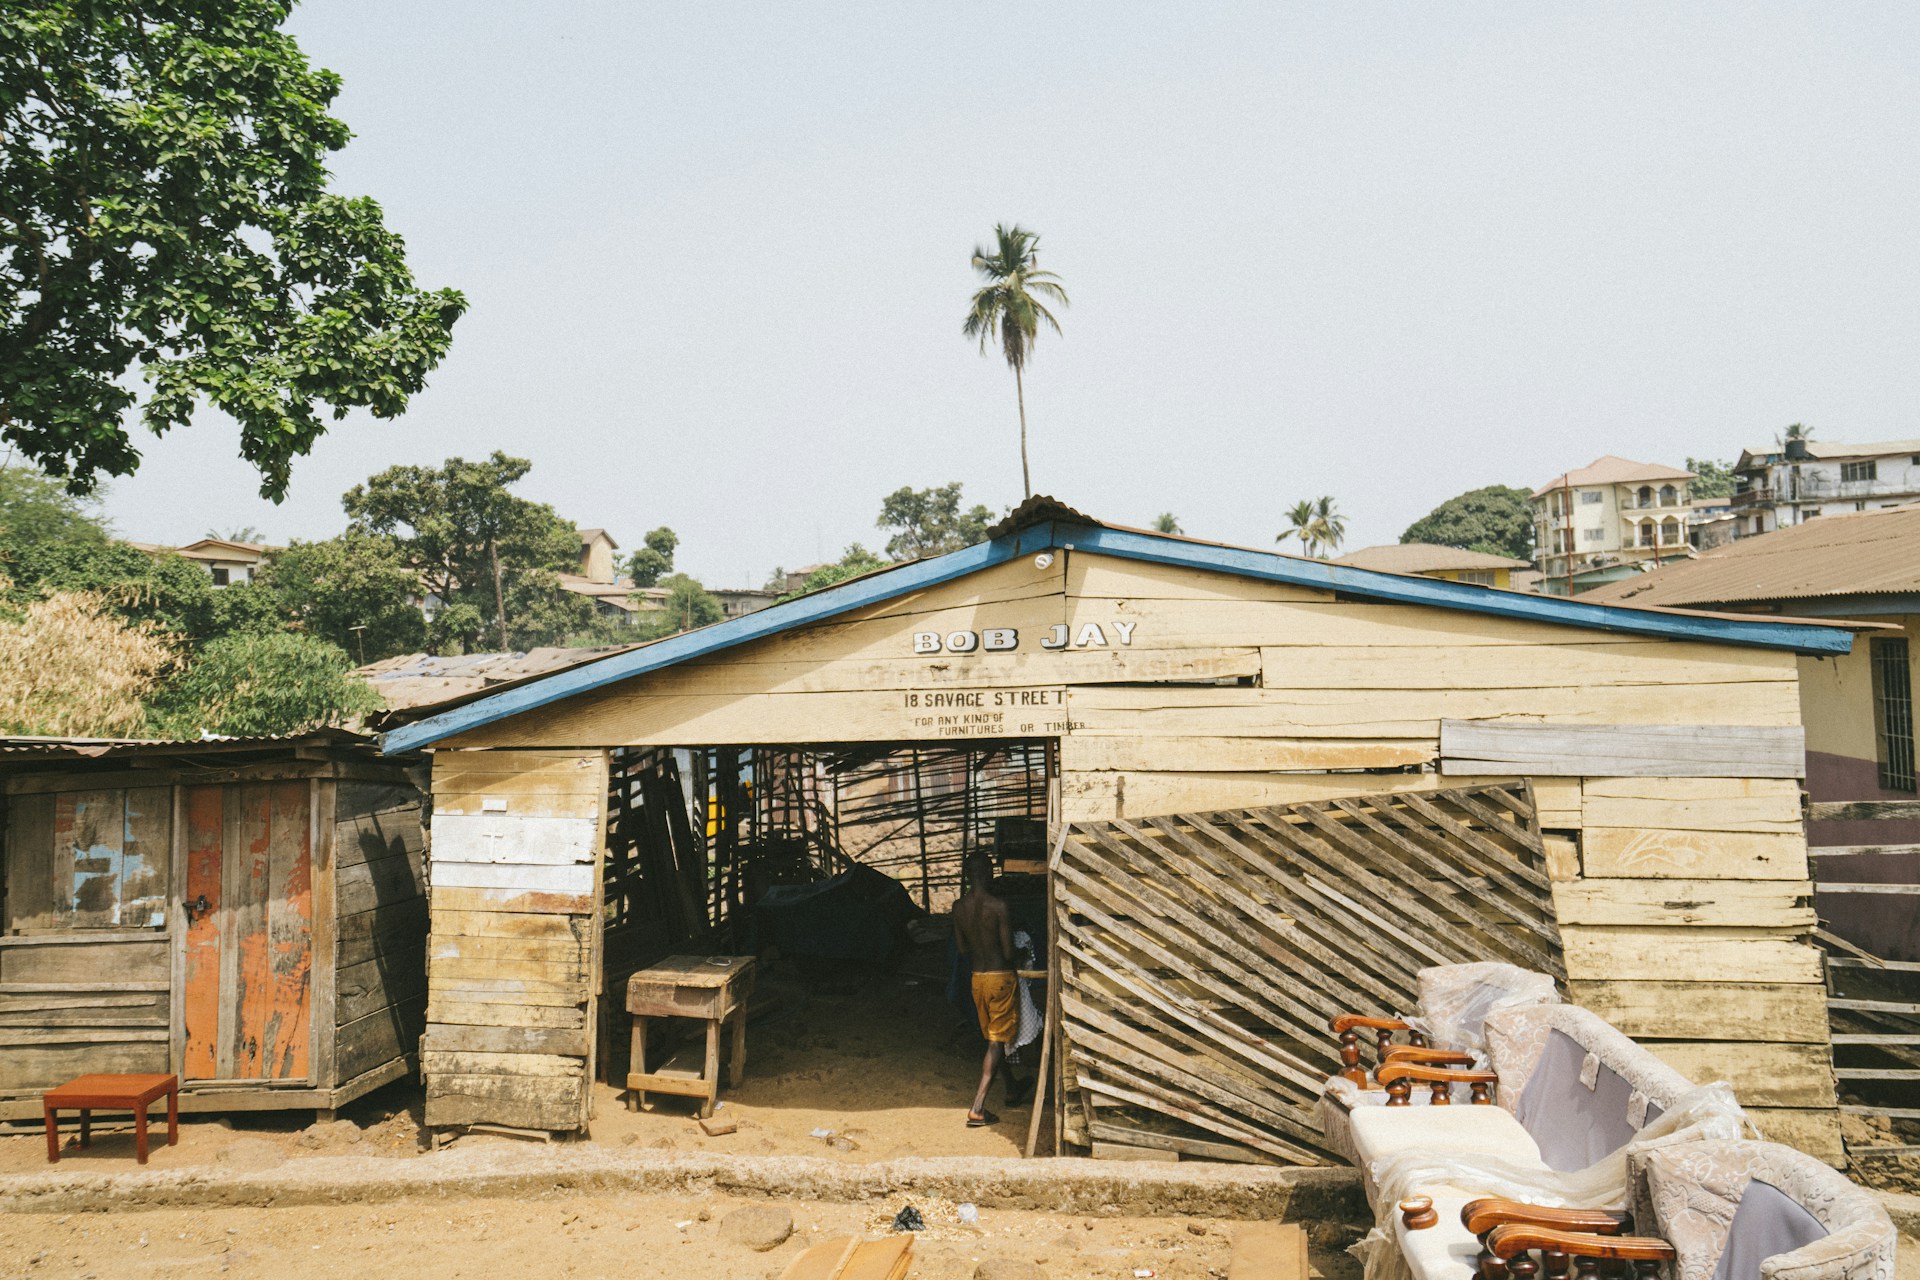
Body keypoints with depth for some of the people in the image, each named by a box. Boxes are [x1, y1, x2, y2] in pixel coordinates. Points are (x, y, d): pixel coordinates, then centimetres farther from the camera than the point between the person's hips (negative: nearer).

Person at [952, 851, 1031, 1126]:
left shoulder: (959, 907, -2)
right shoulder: (998, 905, -19)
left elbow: (962, 948, 6)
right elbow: (1008, 951, -17)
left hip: (977, 977, 6)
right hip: (1001, 977, -6)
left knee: (994, 1038, 22)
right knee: (998, 1042, 0)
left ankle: (1013, 1088, 42)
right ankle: (977, 1108, -6)